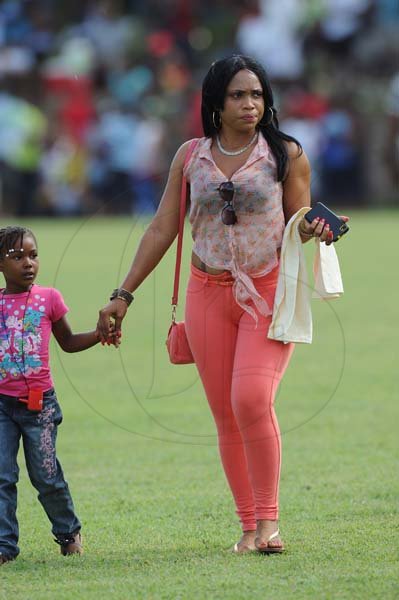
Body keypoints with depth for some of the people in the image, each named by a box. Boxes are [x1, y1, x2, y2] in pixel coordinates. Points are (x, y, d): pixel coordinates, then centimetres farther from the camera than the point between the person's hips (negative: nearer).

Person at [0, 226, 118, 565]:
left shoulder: (48, 299, 2)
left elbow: (68, 342, 14)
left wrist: (101, 334, 0)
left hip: (39, 401, -1)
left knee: (46, 475, 3)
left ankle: (69, 532, 25)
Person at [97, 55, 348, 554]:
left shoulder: (285, 154, 0)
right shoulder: (191, 157, 7)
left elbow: (300, 225, 6)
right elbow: (162, 229, 10)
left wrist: (310, 233, -19)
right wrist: (123, 295, 8)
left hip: (270, 291, -3)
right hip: (208, 292, 3)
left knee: (252, 400, -20)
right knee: (225, 416, 2)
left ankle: (268, 517, -9)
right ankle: (248, 526, 10)